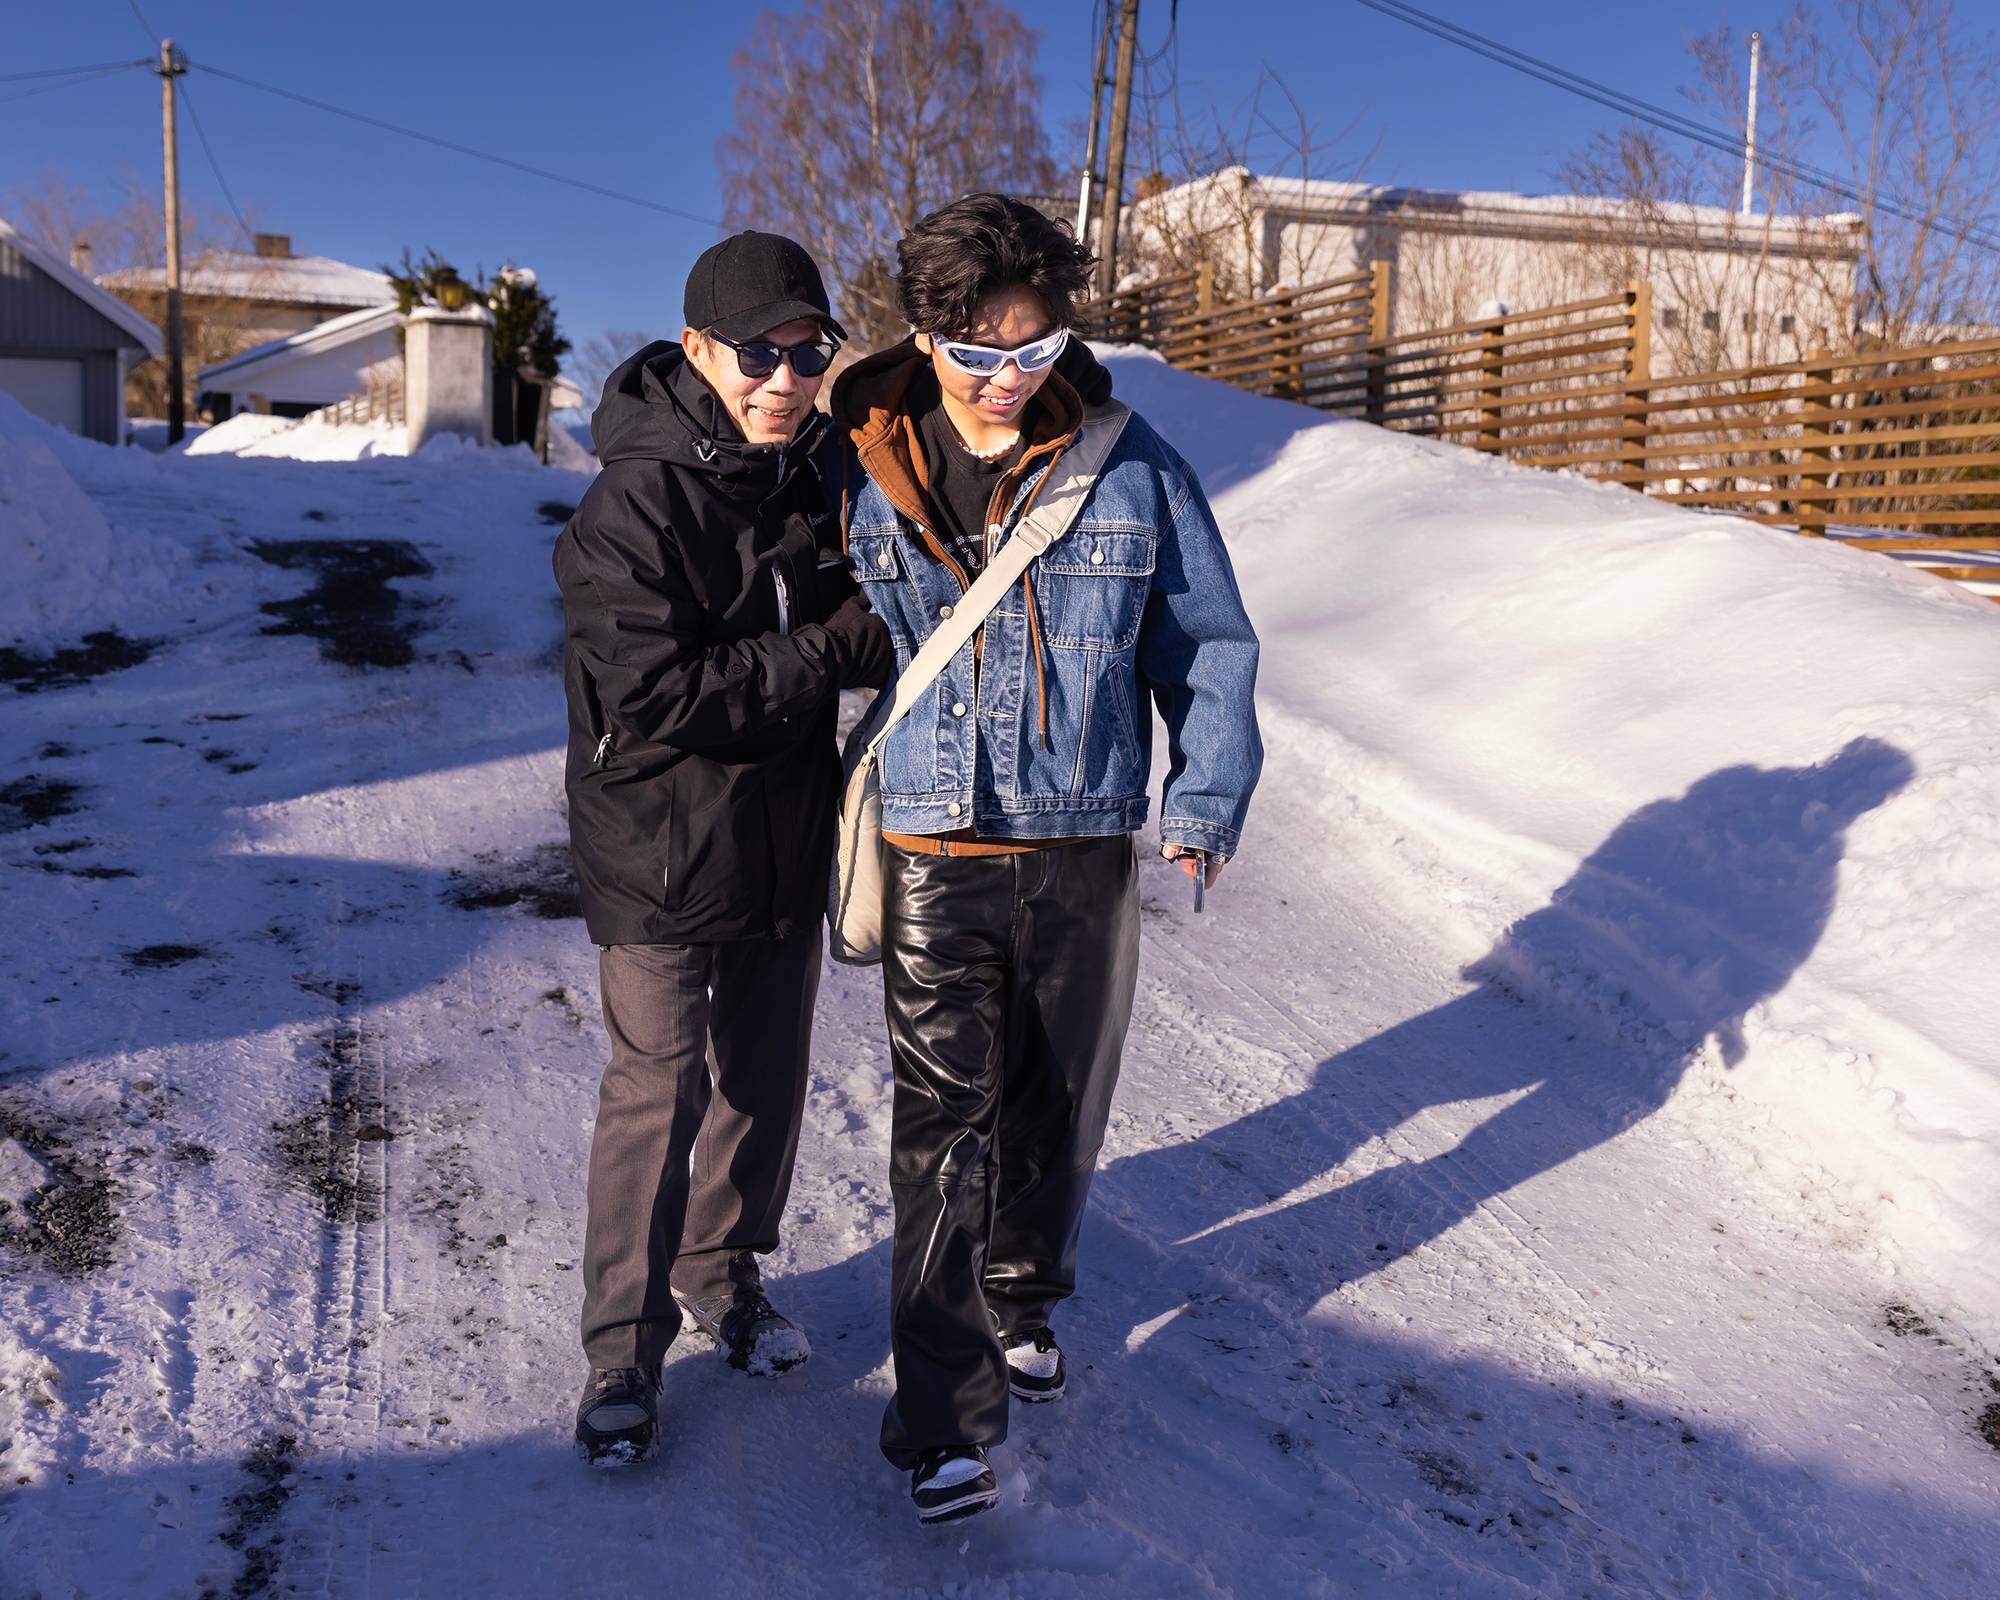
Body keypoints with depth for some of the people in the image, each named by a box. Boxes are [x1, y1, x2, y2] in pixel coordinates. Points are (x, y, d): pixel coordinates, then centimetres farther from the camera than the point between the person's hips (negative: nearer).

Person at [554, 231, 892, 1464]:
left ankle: (727, 1275, 38)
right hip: (663, 851, -6)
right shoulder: (635, 503, -18)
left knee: (769, 1073, 17)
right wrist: (832, 655, -22)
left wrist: (866, 629, -6)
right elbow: (653, 693, -25)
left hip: (788, 841, 7)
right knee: (660, 1094, -1)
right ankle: (626, 1349, 16)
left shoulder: (823, 472, 4)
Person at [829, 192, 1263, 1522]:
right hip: (937, 852, -1)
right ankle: (945, 1416, 9)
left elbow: (1207, 644, 6)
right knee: (942, 1126, -3)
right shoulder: (863, 473, -3)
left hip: (1088, 850, 2)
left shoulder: (1131, 466, -2)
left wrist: (1207, 802, -3)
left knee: (1060, 1107, 16)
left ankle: (1023, 1298, 42)